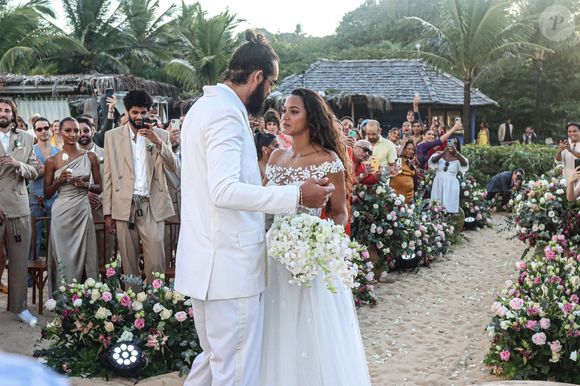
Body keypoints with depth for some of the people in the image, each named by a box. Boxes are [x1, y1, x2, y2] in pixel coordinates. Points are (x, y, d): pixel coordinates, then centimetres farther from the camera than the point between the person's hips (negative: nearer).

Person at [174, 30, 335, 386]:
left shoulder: (206, 107, 16)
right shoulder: (227, 113, -16)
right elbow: (224, 191, -27)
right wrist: (296, 196, -26)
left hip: (209, 261, 10)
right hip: (230, 264, -10)